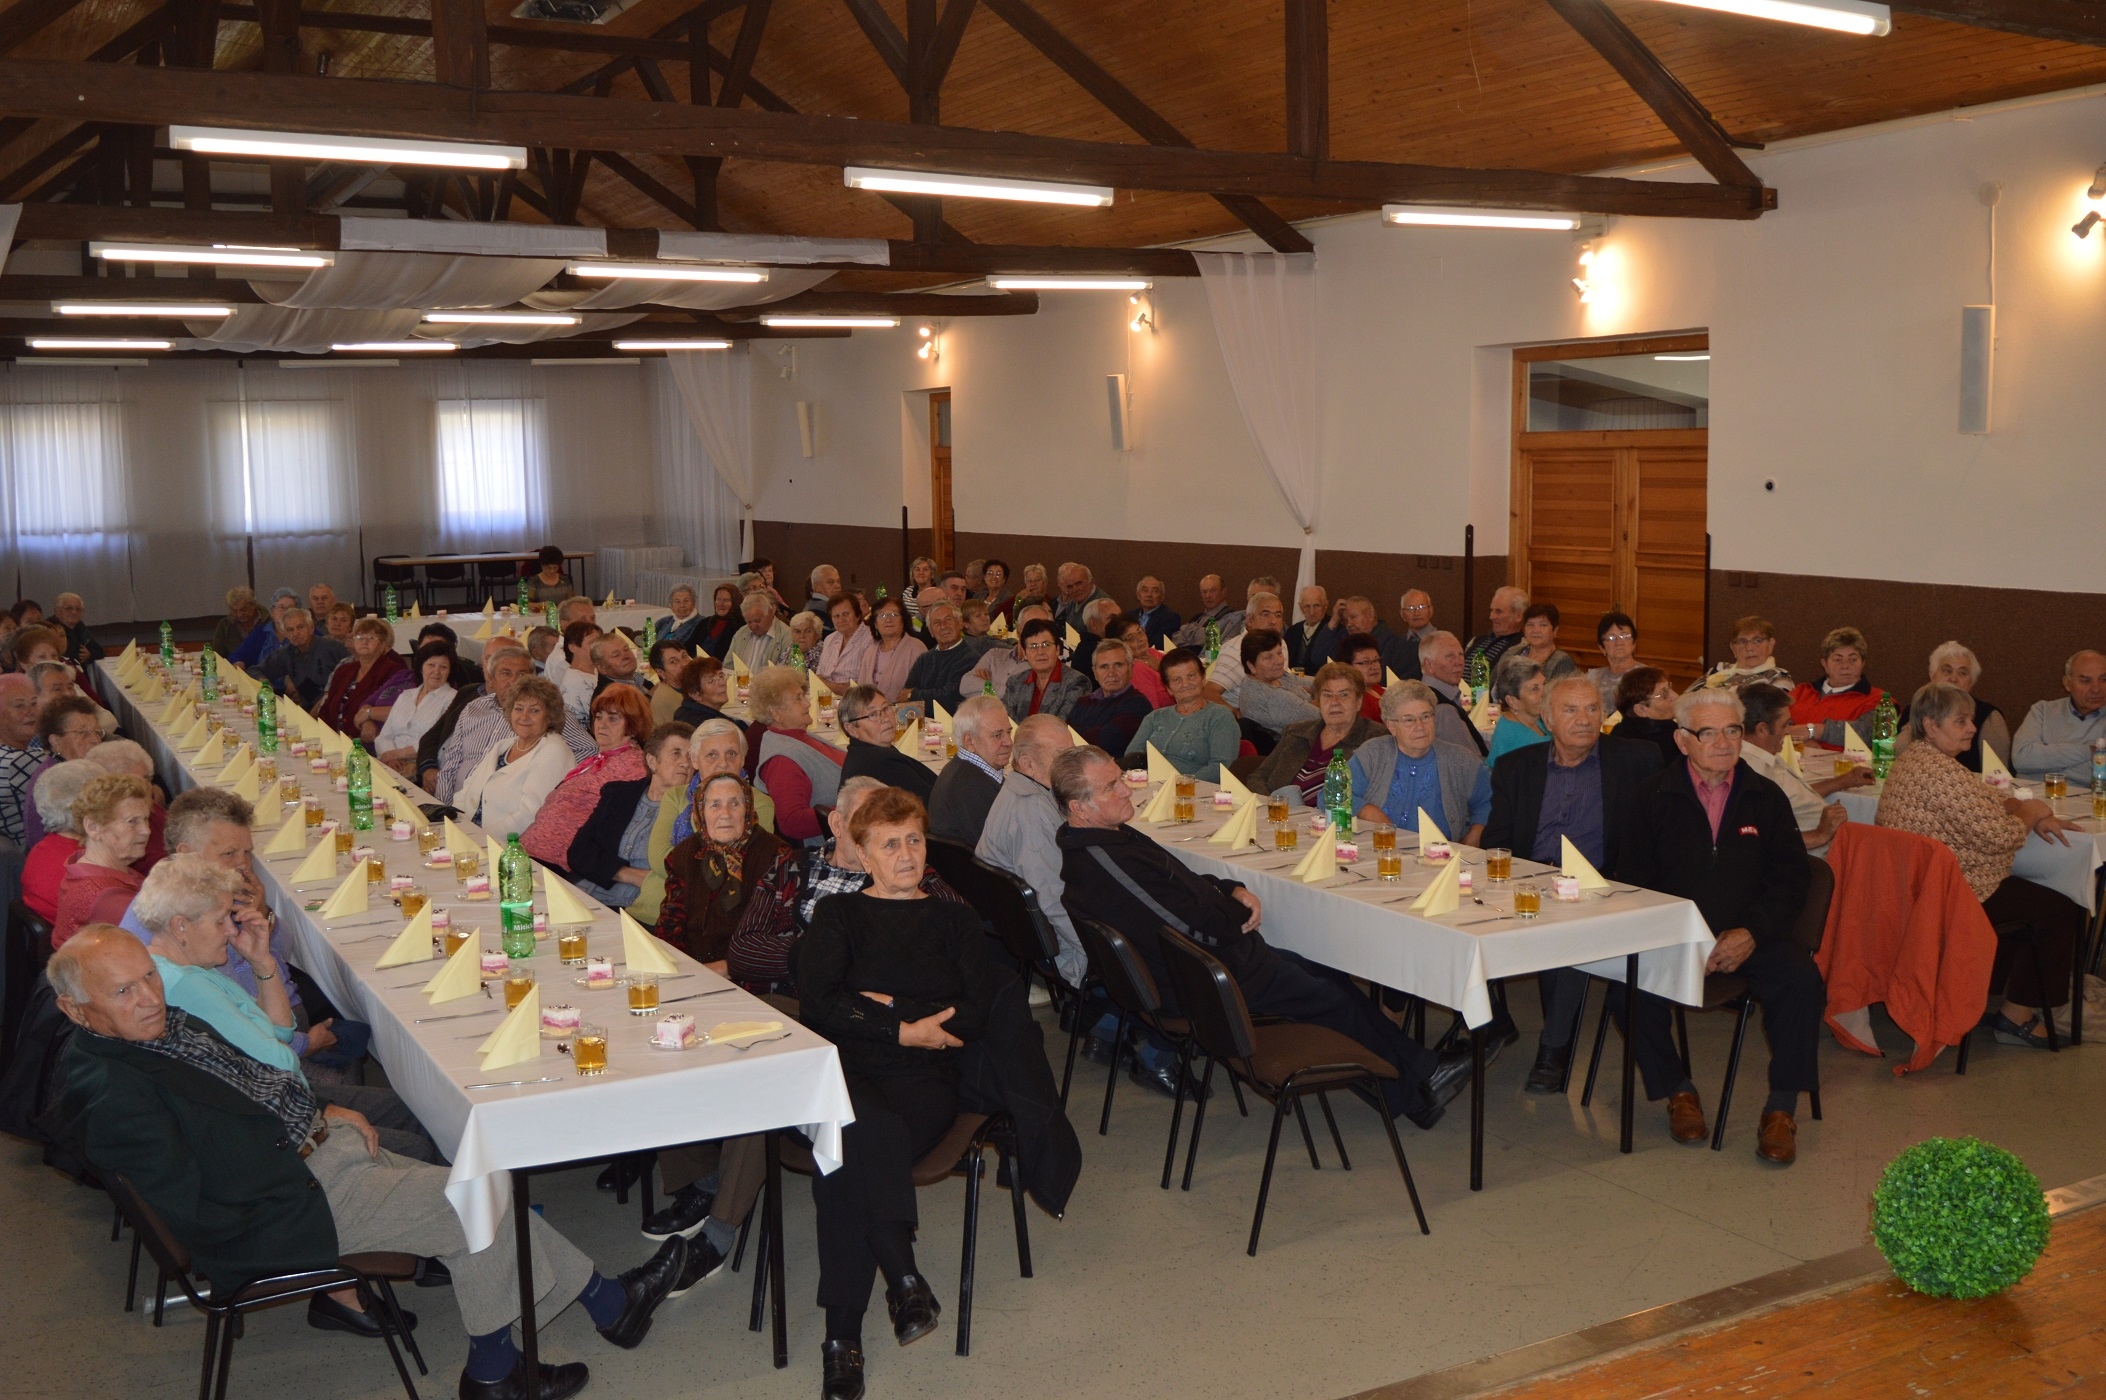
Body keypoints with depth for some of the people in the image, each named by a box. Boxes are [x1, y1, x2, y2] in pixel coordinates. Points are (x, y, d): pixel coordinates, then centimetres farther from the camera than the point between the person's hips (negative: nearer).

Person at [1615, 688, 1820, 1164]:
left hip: (1749, 938, 1)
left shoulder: (1765, 797, 9)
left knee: (1801, 981, -28)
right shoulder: (1656, 797, 4)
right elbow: (1632, 880, 0)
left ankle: (1782, 1107, -11)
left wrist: (1752, 934, -12)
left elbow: (1791, 877, 5)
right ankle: (1677, 1091, -4)